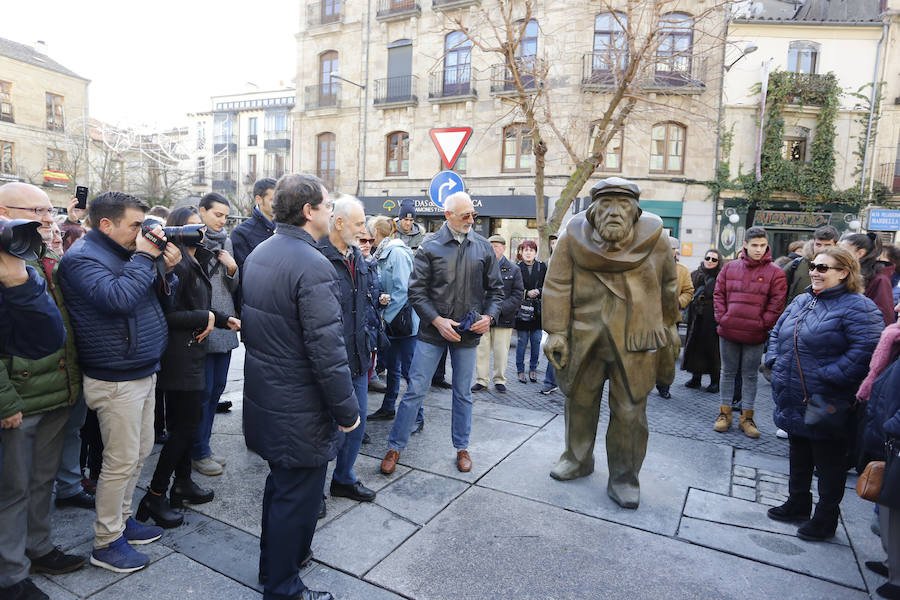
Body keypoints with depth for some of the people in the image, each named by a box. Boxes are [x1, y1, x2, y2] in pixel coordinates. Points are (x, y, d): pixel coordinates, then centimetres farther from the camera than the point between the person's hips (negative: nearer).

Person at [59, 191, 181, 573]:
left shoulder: (126, 253, 12)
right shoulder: (82, 258, -14)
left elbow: (162, 299, 13)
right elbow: (118, 298, -32)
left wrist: (166, 269, -4)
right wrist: (144, 257, -22)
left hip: (143, 372, 9)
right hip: (116, 380, -9)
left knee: (140, 452, 18)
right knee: (121, 461, 1)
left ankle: (121, 518, 35)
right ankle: (106, 542, 18)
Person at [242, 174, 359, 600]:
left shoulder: (258, 253, 6)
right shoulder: (313, 266, -24)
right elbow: (326, 350, -26)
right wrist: (347, 409, -16)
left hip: (263, 395, 10)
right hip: (299, 408, -10)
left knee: (280, 482, 26)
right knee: (297, 497, 8)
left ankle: (272, 563, 46)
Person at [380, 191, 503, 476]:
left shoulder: (483, 247, 3)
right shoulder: (430, 247, -5)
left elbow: (495, 288, 10)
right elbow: (416, 290, -6)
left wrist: (489, 316, -6)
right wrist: (438, 321, -15)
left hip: (468, 334, 2)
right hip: (433, 332, -2)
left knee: (463, 393, 14)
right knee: (415, 390, 2)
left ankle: (462, 447, 31)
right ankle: (395, 447, 17)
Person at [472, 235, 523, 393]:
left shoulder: (513, 269, 4)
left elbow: (518, 294, 0)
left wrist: (500, 308, -11)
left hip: (503, 318, -1)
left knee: (501, 350, 5)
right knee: (481, 349, 4)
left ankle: (499, 380, 20)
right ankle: (481, 380, 16)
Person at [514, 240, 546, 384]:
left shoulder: (542, 267, 7)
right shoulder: (517, 267, 2)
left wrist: (538, 292, -11)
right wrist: (527, 293, -14)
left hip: (538, 309, 2)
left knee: (536, 340, 4)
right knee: (522, 340, 1)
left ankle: (533, 368, 19)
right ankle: (520, 370, 13)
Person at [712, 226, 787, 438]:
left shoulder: (775, 273, -1)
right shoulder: (730, 268, 5)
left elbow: (777, 304, -3)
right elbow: (718, 294, 6)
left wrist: (763, 324, -9)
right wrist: (722, 318, -4)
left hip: (755, 335, -1)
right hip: (728, 332, 2)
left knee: (750, 375, 8)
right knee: (728, 372, 11)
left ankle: (747, 417, 19)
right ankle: (725, 413, 21)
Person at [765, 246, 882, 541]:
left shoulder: (858, 307, -14)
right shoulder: (801, 301, 10)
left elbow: (865, 351, -25)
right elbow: (777, 333, 19)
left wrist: (827, 376, -26)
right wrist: (775, 362, 5)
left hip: (827, 406, -7)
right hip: (794, 402, 8)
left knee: (828, 462, 9)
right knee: (799, 456, 21)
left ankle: (825, 519, 24)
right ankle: (797, 504, 38)